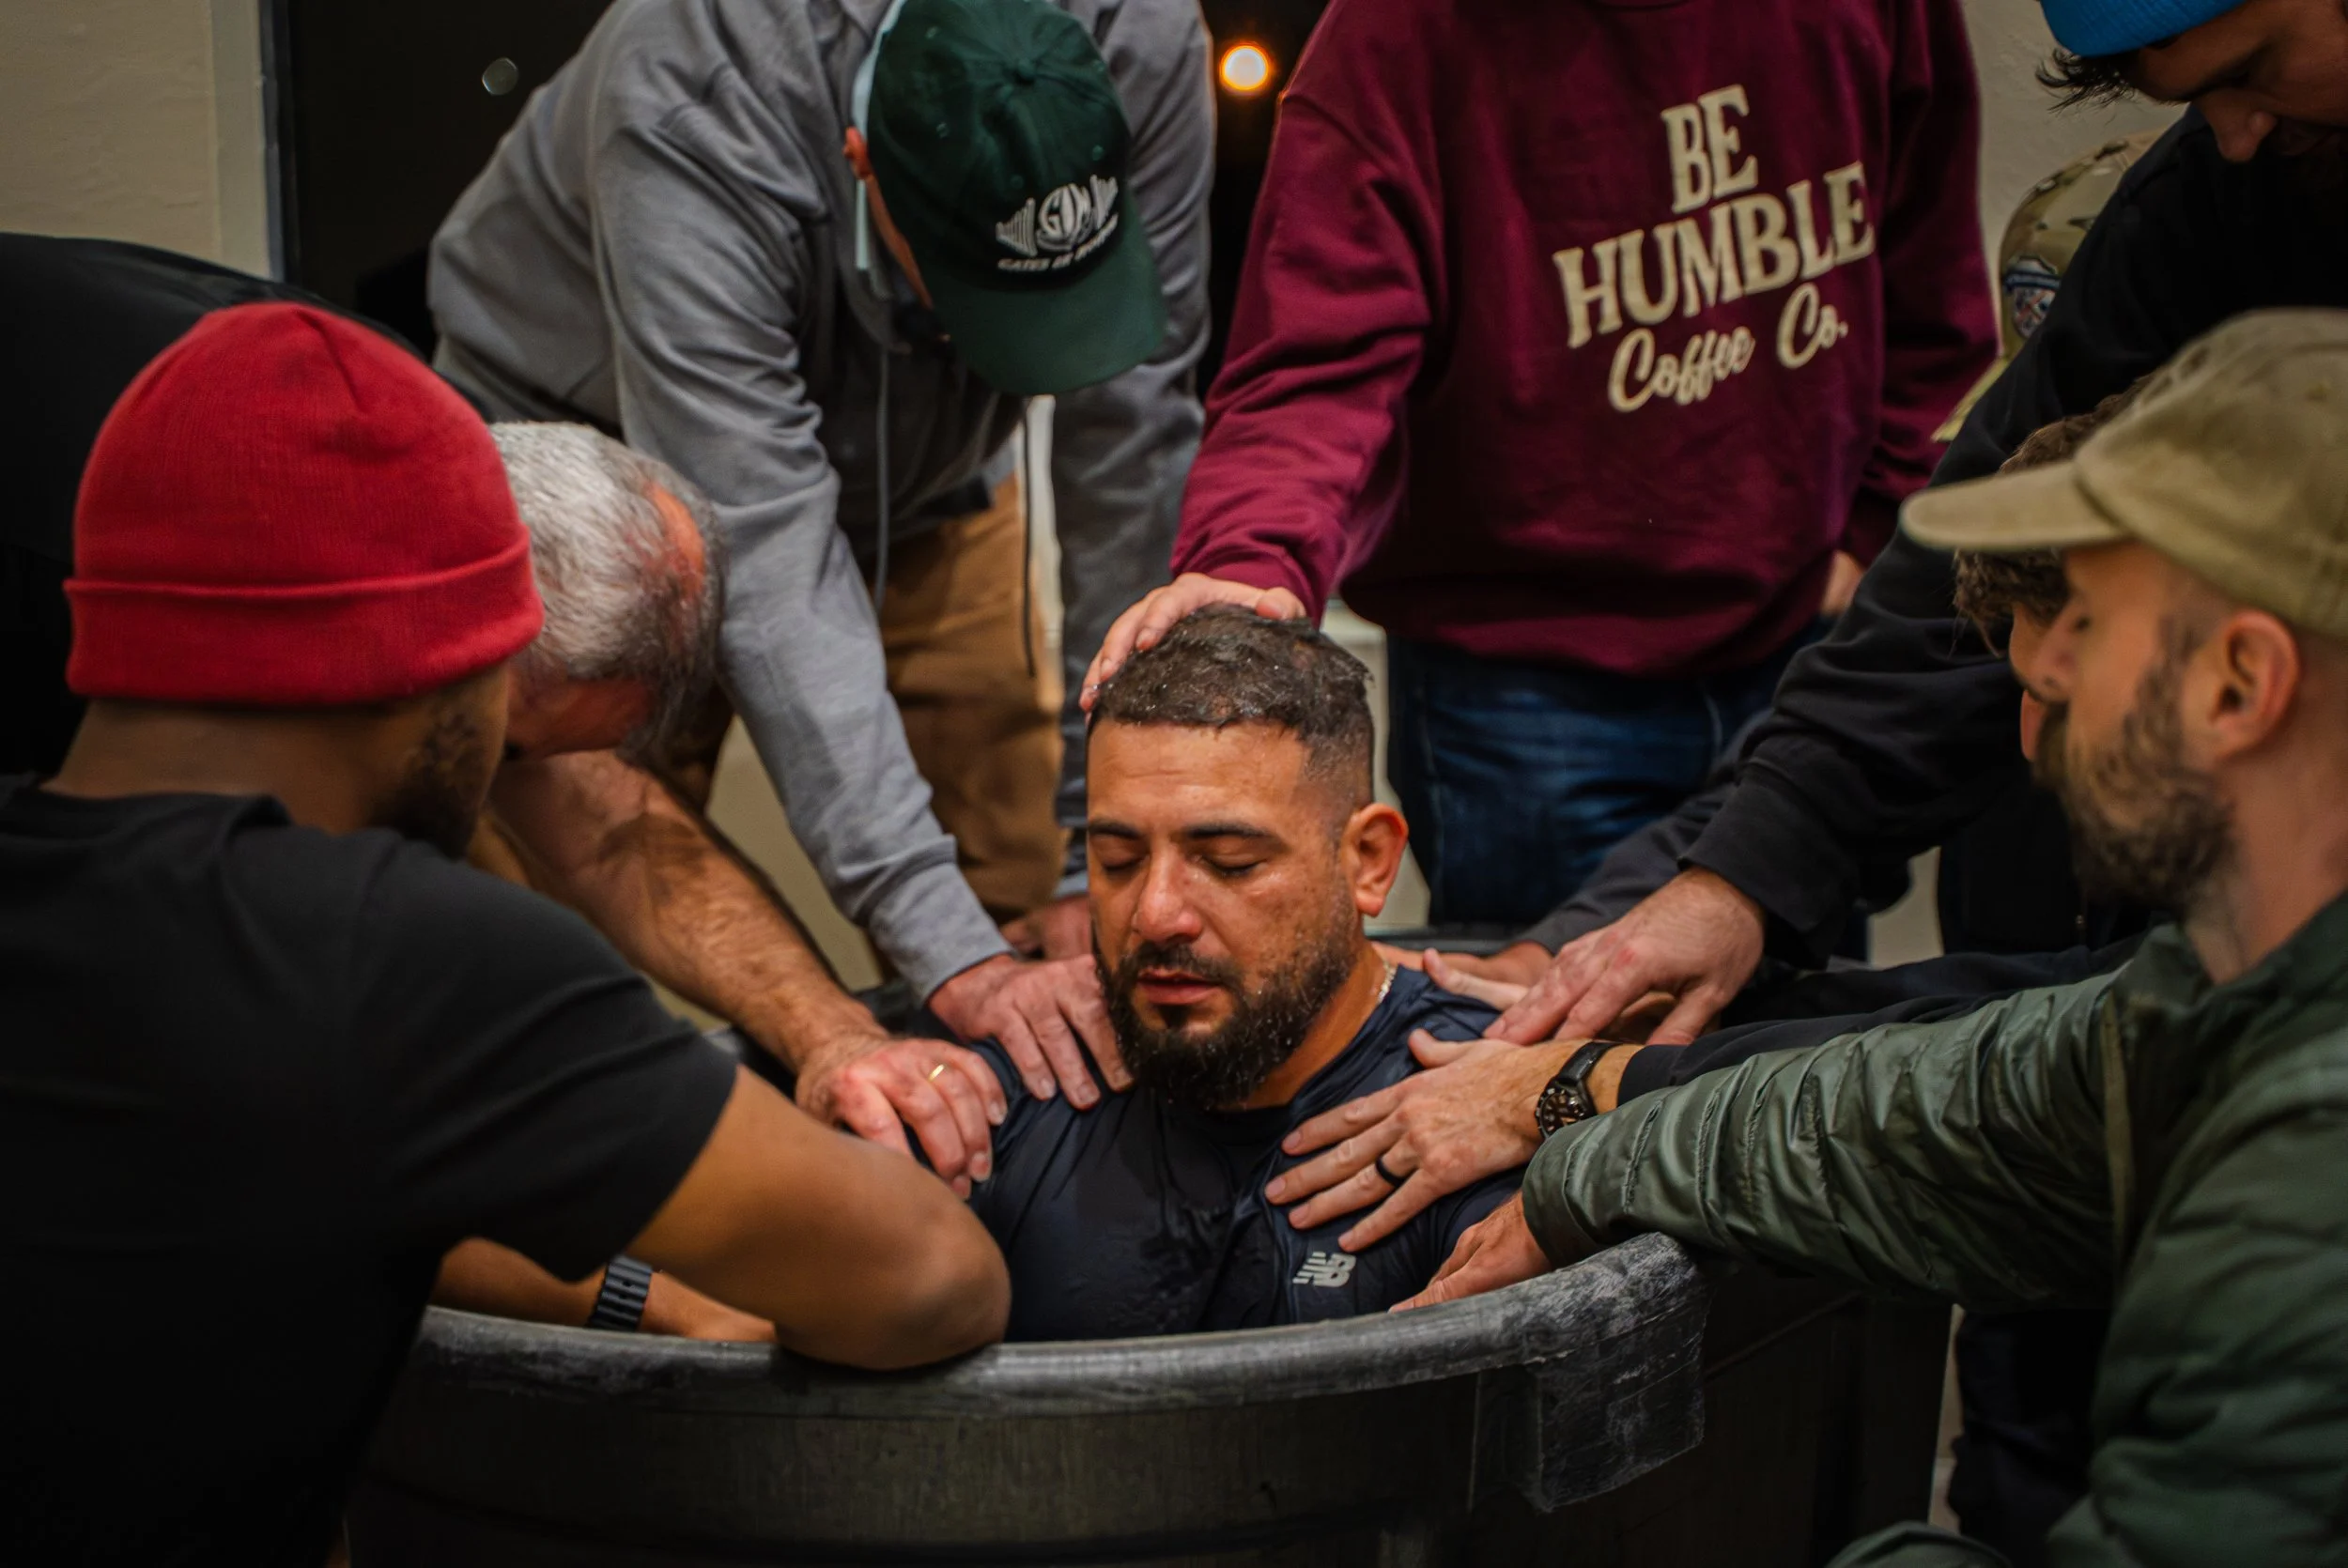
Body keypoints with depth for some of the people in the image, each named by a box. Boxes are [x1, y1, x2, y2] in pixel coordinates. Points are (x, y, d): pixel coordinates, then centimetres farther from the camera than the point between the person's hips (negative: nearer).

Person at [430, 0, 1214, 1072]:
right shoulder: (689, 126, -42)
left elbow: (1132, 464, -26)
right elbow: (765, 567, -44)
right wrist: (948, 953, -49)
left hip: (925, 447, 3)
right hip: (593, 431, -3)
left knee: (1009, 877, -3)